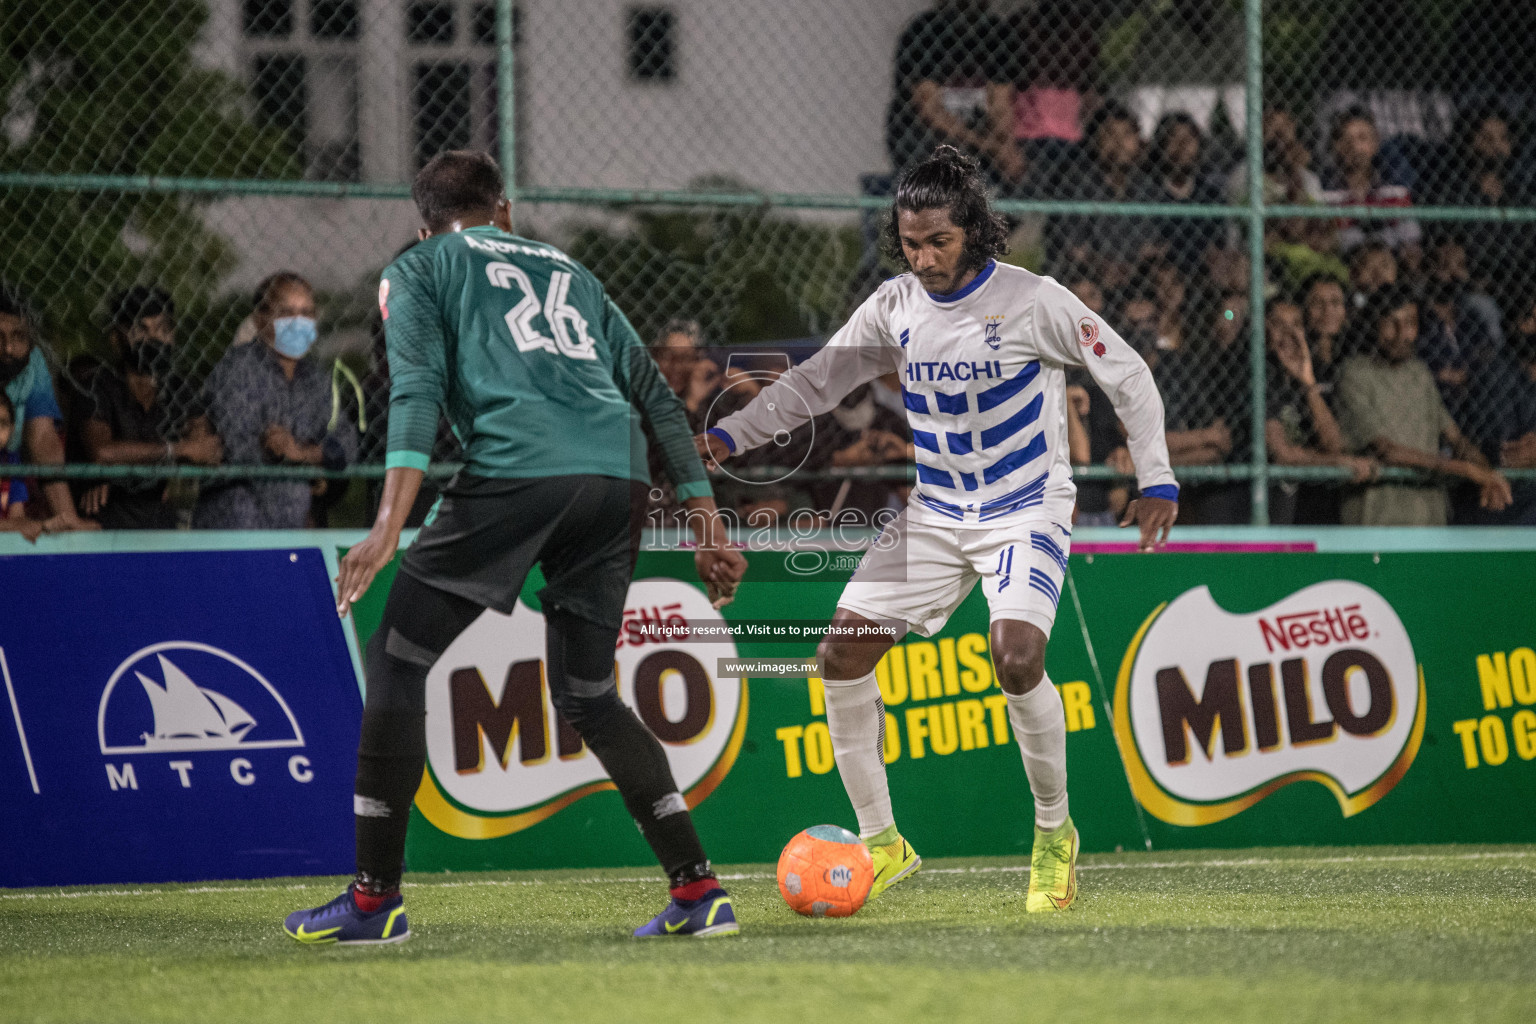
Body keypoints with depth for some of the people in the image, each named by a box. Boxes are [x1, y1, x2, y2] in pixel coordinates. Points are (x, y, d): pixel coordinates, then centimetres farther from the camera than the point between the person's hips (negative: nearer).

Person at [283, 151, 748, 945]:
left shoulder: (417, 271, 17)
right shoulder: (567, 270, 32)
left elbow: (417, 388, -2)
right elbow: (653, 391, 26)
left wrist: (390, 523, -13)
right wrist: (707, 522, 24)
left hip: (515, 469, -5)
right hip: (618, 474, 5)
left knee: (396, 662, 6)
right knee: (586, 695, 17)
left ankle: (374, 900, 3)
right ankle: (698, 894, 9)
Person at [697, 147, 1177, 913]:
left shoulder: (1033, 302, -14)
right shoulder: (896, 307, -1)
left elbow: (1128, 376, -6)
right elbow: (816, 380, 5)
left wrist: (1156, 479, -7)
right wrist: (727, 437, -6)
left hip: (1027, 511, -5)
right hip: (935, 512, 5)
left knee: (1015, 656, -28)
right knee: (841, 655, -6)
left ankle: (1054, 835, -6)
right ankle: (881, 843, 6)